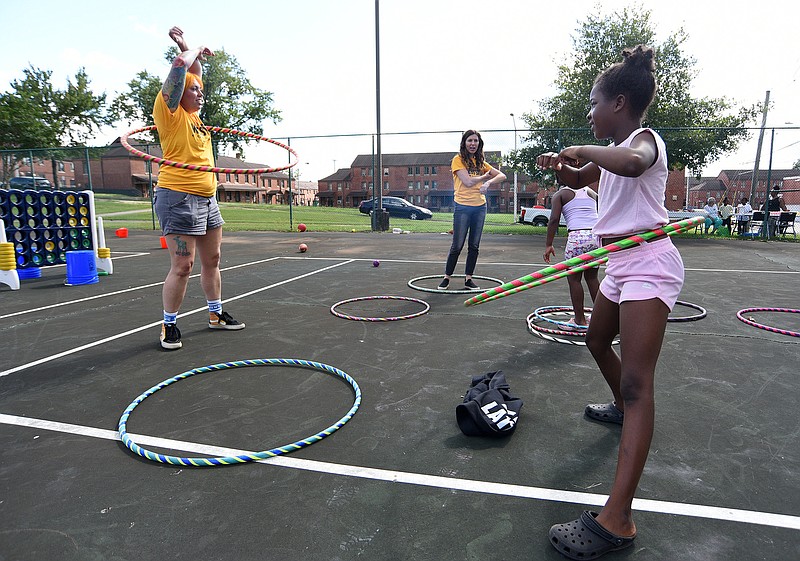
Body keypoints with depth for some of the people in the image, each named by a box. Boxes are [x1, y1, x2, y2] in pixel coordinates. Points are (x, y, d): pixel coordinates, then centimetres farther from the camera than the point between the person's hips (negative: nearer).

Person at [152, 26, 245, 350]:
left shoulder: (193, 114, 17)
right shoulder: (170, 111, -5)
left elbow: (194, 73, 30)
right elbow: (180, 66, -14)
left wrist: (187, 47, 20)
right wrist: (193, 51, 3)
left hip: (207, 198, 9)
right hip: (179, 198, -9)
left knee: (212, 260, 14)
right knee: (182, 266, -7)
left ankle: (216, 315, 28)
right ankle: (169, 326, 7)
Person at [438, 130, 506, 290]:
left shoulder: (481, 162, 13)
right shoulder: (458, 160, -3)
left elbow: (502, 176, 8)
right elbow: (468, 182, -14)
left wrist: (488, 182, -11)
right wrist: (485, 176, 0)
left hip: (480, 206, 5)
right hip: (463, 207, -5)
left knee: (474, 246, 8)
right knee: (457, 246, -3)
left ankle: (468, 278, 17)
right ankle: (447, 277, 12)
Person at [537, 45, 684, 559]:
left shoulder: (644, 139, -11)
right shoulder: (613, 149, 15)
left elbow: (631, 163, -37)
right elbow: (578, 180, 27)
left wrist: (585, 149, -21)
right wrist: (563, 164, 5)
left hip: (648, 262, -10)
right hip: (621, 263, 10)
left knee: (637, 381, -18)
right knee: (598, 342, 26)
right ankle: (623, 409, 52)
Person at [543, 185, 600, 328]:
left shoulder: (560, 194, 10)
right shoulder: (592, 193, 24)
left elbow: (554, 219, -4)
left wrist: (548, 245, -6)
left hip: (577, 236, -5)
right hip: (597, 235, 5)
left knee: (574, 278, 5)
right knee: (592, 277, 17)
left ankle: (579, 320, 9)